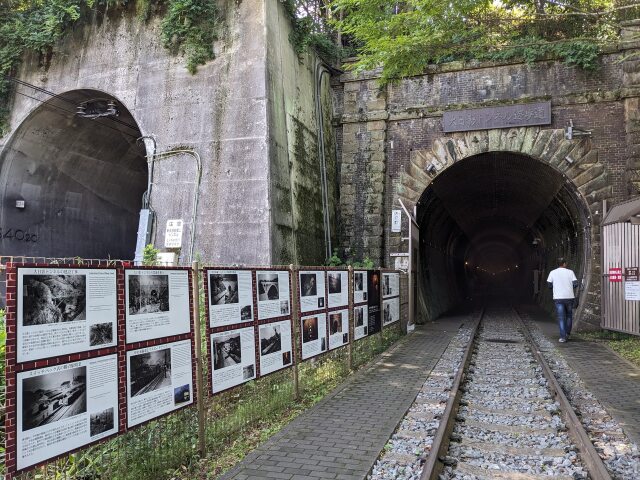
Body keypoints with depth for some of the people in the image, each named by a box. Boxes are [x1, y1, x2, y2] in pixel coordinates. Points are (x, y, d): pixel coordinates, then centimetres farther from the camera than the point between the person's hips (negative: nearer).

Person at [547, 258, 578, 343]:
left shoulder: (552, 272, 2)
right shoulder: (570, 272, 1)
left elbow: (549, 285, 2)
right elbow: (575, 284, -4)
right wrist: (570, 287, 16)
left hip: (558, 298, 0)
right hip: (569, 297, 0)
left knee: (561, 318, 0)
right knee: (569, 315, 19)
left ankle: (563, 337, -6)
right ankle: (567, 333, 23)